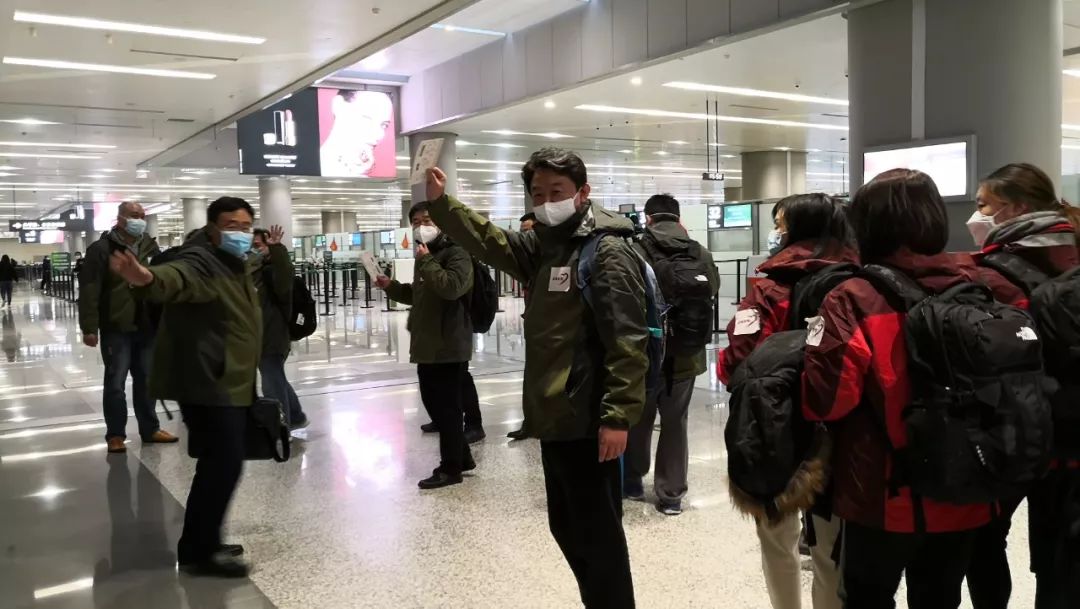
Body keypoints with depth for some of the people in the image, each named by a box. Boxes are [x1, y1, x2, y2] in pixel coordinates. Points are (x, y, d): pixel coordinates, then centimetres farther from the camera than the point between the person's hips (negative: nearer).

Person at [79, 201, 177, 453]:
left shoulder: (150, 247, 10)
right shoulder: (102, 249, -7)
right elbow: (89, 290, -11)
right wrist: (89, 327, -16)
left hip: (146, 327, 5)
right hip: (116, 329, -5)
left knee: (146, 381, 12)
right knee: (115, 382, 2)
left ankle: (150, 429, 23)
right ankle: (115, 434, 13)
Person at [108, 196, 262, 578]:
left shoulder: (236, 263, 13)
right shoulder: (200, 262, -18)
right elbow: (176, 278, -42)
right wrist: (149, 279, -65)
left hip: (230, 383, 11)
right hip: (207, 384, -11)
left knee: (219, 463, 17)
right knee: (224, 464, -11)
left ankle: (203, 543, 29)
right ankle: (199, 551, 1)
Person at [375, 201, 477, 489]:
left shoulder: (456, 253, -11)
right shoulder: (426, 256, 18)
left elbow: (451, 288, -29)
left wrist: (427, 261, -21)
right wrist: (391, 287, 15)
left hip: (449, 346, -10)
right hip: (427, 345, 10)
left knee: (447, 407, -2)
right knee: (433, 404, 14)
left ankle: (450, 468, 9)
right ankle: (461, 457, 27)